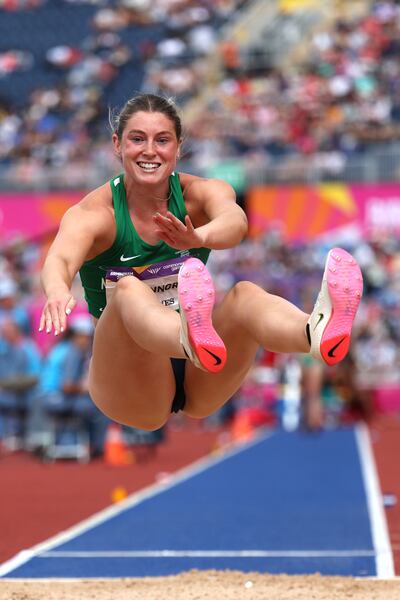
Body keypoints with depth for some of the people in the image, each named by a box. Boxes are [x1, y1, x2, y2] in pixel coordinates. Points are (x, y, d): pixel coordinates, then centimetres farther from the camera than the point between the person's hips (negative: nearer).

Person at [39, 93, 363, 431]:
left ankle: (318, 333, -63)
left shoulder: (200, 193, -2)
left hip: (199, 389, 2)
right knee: (128, 291, -32)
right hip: (128, 395, -2)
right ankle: (194, 341, -69)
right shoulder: (94, 212, -7)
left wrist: (198, 237, -52)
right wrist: (58, 291, -56)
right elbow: (61, 258, -30)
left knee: (245, 293, -27)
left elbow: (235, 220, -27)